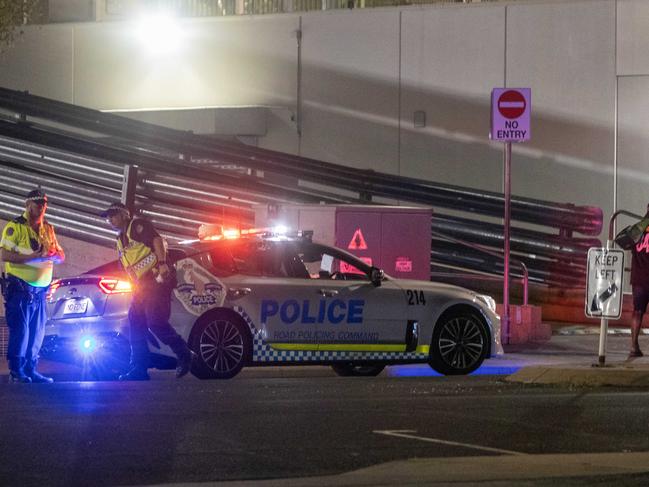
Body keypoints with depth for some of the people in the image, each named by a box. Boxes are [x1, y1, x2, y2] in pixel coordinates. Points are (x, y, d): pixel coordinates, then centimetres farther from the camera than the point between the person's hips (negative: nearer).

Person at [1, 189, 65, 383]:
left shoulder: (48, 229, 15)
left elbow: (61, 257, 16)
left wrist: (54, 255, -9)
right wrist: (35, 257, -23)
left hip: (40, 290, 7)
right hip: (20, 288, -7)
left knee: (37, 333, 8)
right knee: (20, 330, -8)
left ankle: (30, 370, 15)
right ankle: (17, 372, -3)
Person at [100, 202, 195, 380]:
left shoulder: (138, 225, -1)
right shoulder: (120, 241, 25)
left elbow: (157, 240, -16)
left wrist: (162, 264, -29)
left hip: (157, 280, -10)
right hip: (141, 286, 10)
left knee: (156, 322, -19)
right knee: (136, 323, 3)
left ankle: (185, 355, -7)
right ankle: (139, 369, 2)